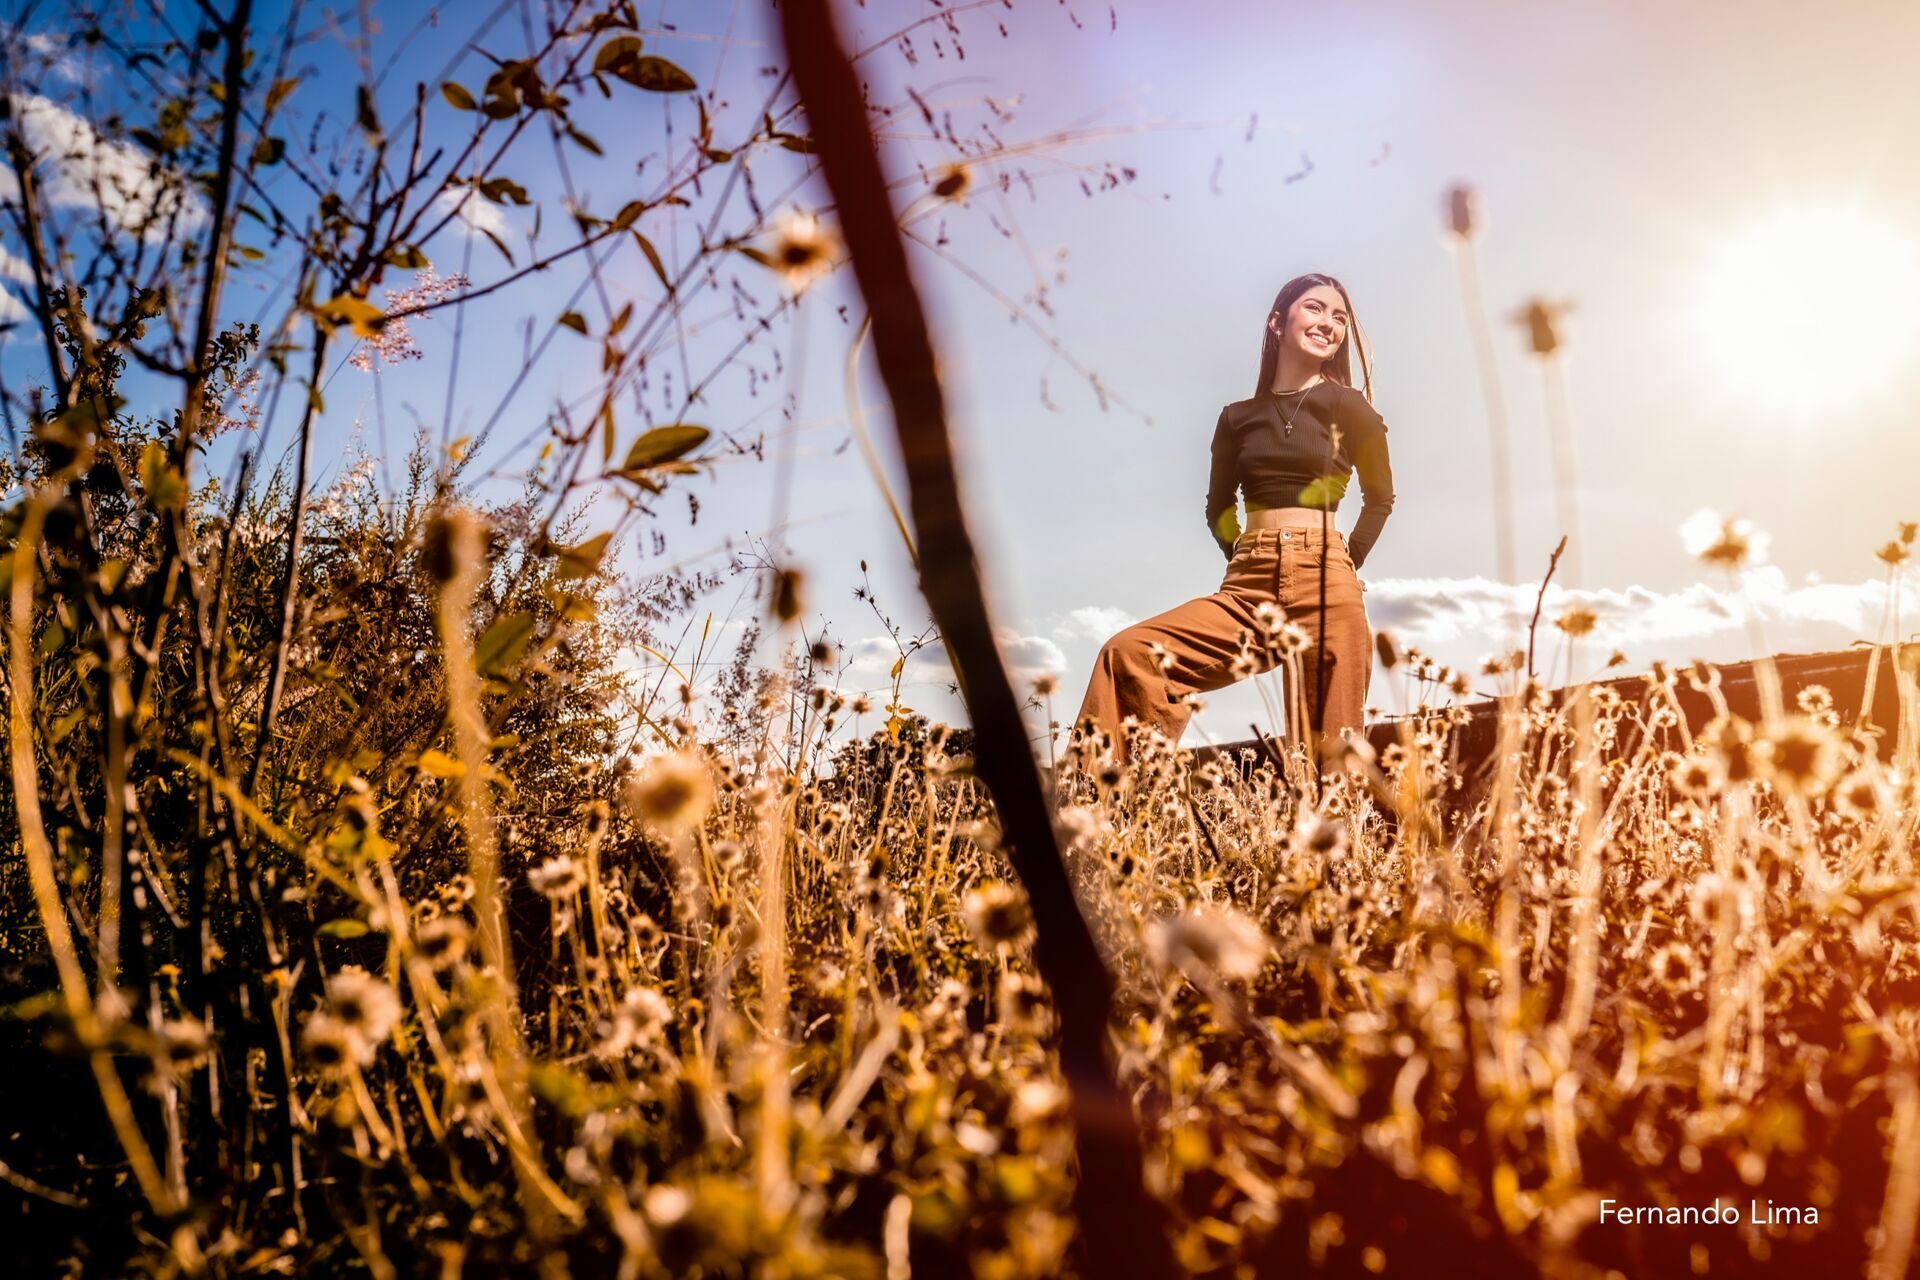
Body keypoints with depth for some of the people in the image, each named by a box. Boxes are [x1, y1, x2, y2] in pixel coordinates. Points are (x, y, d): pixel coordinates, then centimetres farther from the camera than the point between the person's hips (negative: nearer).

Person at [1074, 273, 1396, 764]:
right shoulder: (1237, 417, 16)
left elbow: (1380, 497, 15)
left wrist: (1348, 564, 6)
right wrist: (1243, 559, 7)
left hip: (1324, 581, -2)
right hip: (1250, 583, 3)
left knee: (1327, 744, -6)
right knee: (1129, 652, -17)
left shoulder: (1348, 406, 10)